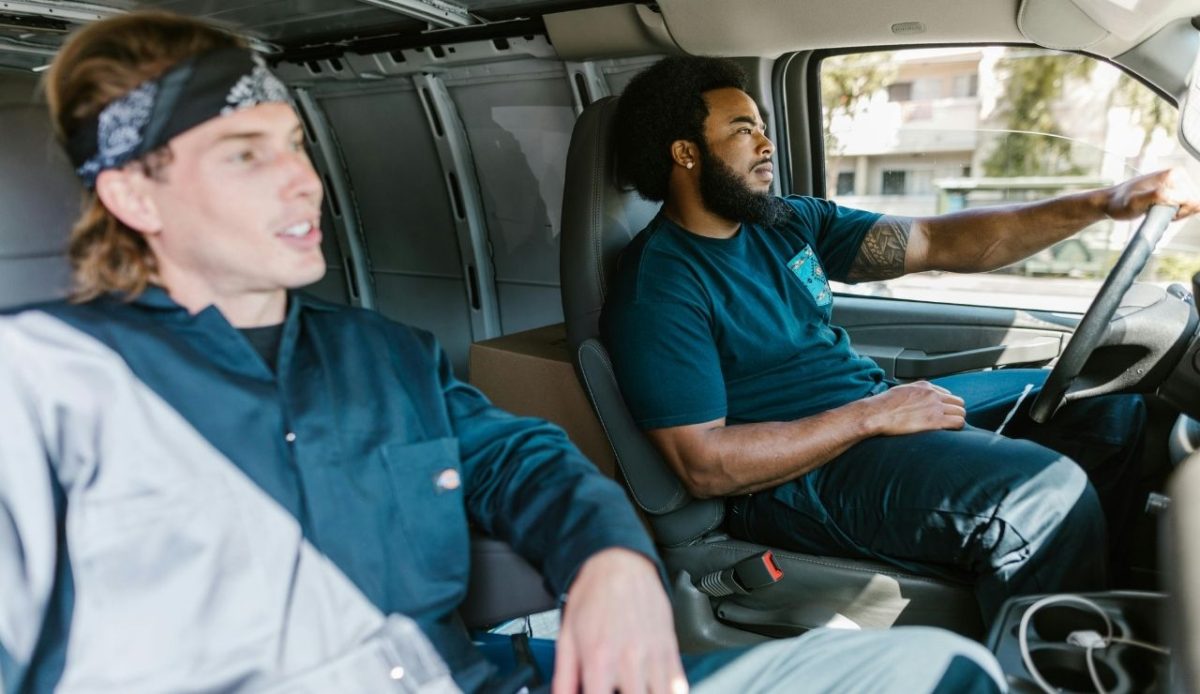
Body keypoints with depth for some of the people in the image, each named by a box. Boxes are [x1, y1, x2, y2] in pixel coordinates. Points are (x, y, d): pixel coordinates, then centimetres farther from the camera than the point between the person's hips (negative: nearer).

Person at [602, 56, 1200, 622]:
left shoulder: (789, 223, 9)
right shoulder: (657, 284, -15)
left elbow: (937, 242, 7)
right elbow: (704, 466, -20)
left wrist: (1102, 204, -2)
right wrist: (871, 416, -19)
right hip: (795, 473, -9)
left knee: (1110, 408, 9)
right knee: (1046, 492, -28)